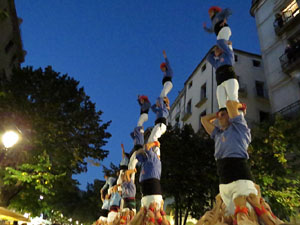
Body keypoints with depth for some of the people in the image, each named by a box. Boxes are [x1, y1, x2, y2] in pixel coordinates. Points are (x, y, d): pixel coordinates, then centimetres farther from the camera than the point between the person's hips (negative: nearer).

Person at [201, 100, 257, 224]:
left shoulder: (239, 126, 13)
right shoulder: (218, 134, 28)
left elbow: (229, 103, 5)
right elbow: (204, 119, 37)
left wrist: (239, 105, 25)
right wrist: (218, 114, 36)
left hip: (240, 178, -6)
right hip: (224, 182, 6)